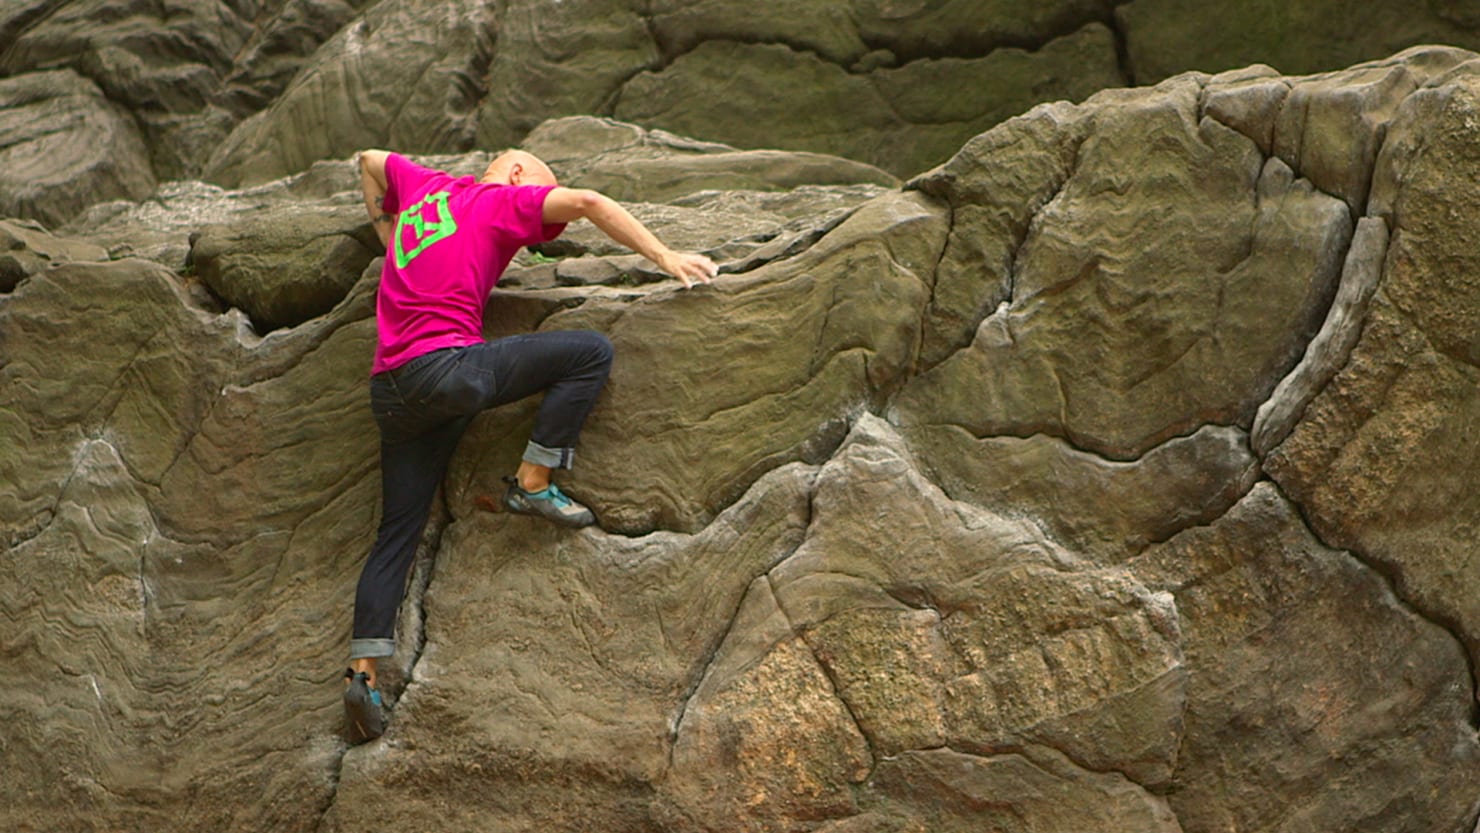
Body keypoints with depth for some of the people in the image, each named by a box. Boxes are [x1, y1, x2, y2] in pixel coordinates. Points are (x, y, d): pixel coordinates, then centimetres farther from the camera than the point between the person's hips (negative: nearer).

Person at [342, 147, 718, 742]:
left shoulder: (422, 185, 25)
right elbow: (585, 202, -9)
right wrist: (665, 258, -6)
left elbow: (370, 160, 45)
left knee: (398, 531, 10)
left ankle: (362, 671, 3)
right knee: (591, 352, -1)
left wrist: (390, 236, 48)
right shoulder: (503, 200, 6)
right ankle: (532, 485, 0)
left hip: (390, 391, 7)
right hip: (447, 367, -7)